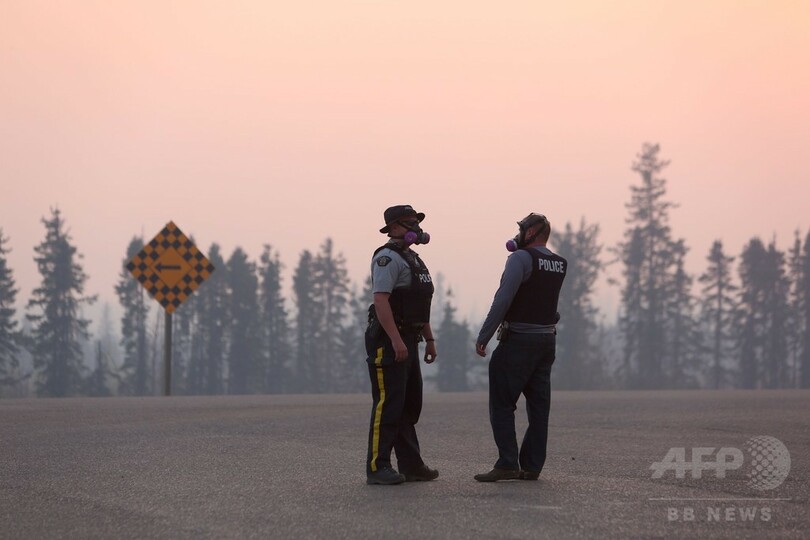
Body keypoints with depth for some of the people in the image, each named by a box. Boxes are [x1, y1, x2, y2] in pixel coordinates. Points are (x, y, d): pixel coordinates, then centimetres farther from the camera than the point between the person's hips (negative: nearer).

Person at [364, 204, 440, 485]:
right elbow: (380, 300, -22)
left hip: (408, 341, 10)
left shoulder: (412, 259, 20)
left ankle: (411, 465, 17)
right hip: (388, 341, -10)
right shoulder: (388, 257, -12)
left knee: (410, 405, 12)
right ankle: (377, 467, -7)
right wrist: (396, 341, -27)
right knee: (388, 404, -10)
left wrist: (429, 339, 20)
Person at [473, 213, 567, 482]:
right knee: (538, 405, 8)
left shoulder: (521, 258, -12)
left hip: (518, 340, -7)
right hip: (547, 340, 8)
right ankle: (532, 465, 9)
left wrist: (483, 336, -14)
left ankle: (507, 464, -10)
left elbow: (503, 299, -19)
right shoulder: (560, 264, 11)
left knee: (502, 404, -3)